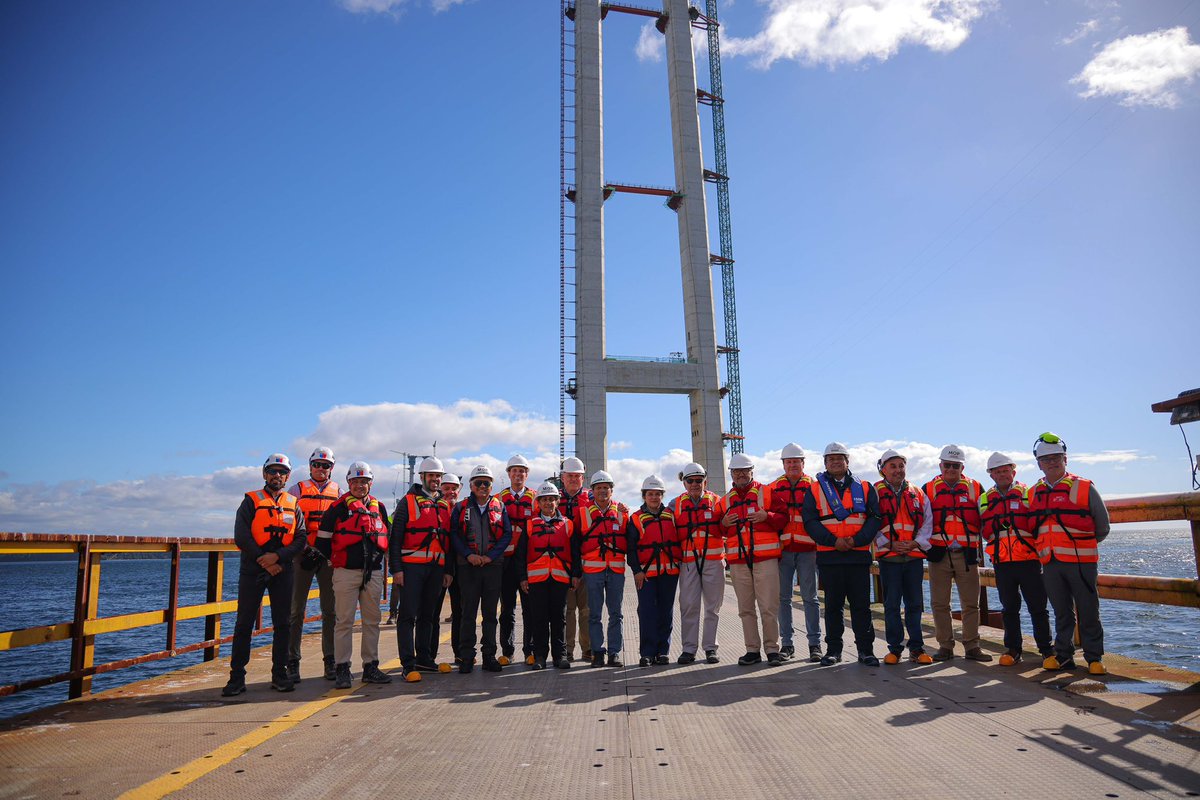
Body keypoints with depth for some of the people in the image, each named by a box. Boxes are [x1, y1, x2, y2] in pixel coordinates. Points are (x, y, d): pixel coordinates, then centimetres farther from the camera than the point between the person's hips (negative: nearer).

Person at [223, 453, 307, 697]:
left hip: (282, 570, 2)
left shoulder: (294, 505, 9)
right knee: (244, 624, 1)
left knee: (283, 623, 5)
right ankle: (237, 677, 8)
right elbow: (241, 537, -7)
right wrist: (265, 562, -10)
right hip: (252, 570, -2)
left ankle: (279, 674, 14)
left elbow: (300, 539, 2)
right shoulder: (251, 501, 2)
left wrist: (278, 556, -14)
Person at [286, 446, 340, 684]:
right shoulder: (298, 489, 7)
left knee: (330, 610, 6)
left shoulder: (338, 492, 12)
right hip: (303, 555, -2)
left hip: (329, 557, 2)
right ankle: (292, 662, 10)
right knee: (297, 610, 1)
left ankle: (330, 660, 14)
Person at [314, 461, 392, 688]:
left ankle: (371, 667, 16)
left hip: (373, 573, 4)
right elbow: (323, 539, 0)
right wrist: (337, 559, 2)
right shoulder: (338, 508, -1)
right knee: (344, 621, -2)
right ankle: (342, 670, 5)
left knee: (372, 620, 8)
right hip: (346, 573, -4)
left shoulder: (379, 508, 12)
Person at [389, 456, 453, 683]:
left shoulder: (444, 505, 16)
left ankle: (425, 658, 22)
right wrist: (396, 568, -11)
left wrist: (449, 570, 13)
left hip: (437, 568, 5)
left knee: (429, 615, 12)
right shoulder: (408, 502, 1)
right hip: (411, 567, -5)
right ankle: (408, 665, -2)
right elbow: (395, 537, -4)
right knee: (408, 615, -5)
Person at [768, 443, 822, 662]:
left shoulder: (813, 486, 6)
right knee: (783, 597, 5)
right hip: (783, 548, 2)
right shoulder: (774, 488, 10)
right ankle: (787, 644, 14)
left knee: (810, 597, 2)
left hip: (807, 548, -2)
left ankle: (815, 644, 10)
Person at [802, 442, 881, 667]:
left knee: (861, 605, 5)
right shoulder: (815, 490, 7)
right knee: (833, 606, 8)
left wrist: (857, 540, -12)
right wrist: (832, 541, -14)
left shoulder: (865, 488, 10)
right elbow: (810, 521, -2)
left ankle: (866, 650, 15)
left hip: (859, 555, 0)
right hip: (829, 556, 0)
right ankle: (833, 649, 18)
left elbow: (875, 518, 2)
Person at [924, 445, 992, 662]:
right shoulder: (929, 489, 6)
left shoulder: (975, 488, 8)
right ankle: (945, 646, 12)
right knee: (939, 603, 3)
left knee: (971, 603, 4)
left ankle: (972, 646, 15)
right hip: (938, 554, 0)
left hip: (967, 554, 0)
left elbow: (985, 518, 12)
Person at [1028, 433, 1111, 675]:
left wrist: (1081, 544, 11)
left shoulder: (1084, 487, 0)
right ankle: (1063, 655, 19)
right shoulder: (1034, 493, 11)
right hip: (1050, 563, 3)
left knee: (1088, 612, 3)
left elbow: (1102, 527, 6)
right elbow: (1033, 528, 21)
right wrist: (1046, 547, 12)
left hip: (1081, 561, -3)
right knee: (1061, 613, 11)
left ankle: (1095, 658, 15)